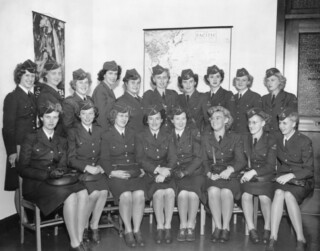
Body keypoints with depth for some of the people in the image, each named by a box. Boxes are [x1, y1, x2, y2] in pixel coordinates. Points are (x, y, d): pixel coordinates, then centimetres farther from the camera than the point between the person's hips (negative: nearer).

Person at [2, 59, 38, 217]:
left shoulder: (32, 97, 12)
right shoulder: (12, 97, -8)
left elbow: (34, 122, 11)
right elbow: (7, 128, -11)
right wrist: (12, 152, -16)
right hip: (19, 147, -6)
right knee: (20, 185, 3)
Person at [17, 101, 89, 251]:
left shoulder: (62, 142, 18)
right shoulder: (31, 139, 3)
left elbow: (63, 166, 14)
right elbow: (22, 169, -3)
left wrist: (60, 172, -11)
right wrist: (47, 174, -15)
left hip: (56, 181, 4)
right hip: (35, 184, -4)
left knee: (83, 193, -28)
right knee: (70, 196, -32)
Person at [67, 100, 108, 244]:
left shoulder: (99, 131, 15)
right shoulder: (73, 132, 3)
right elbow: (71, 159, -3)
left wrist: (100, 166, -3)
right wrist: (87, 167, -15)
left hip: (97, 171, 3)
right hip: (80, 172, -3)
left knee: (104, 191, -26)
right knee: (94, 193, -28)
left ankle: (94, 227, -9)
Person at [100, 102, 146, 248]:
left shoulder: (133, 134, 19)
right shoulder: (107, 136, 9)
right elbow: (104, 159, 4)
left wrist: (141, 169, 2)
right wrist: (112, 172, -13)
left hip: (134, 171, 3)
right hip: (116, 173, -2)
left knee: (139, 195, -28)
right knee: (126, 196, -31)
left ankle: (137, 230, -12)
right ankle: (128, 231, -10)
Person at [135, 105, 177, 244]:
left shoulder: (167, 137, 14)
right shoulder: (140, 137, 7)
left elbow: (173, 159, 4)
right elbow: (141, 160, -3)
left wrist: (165, 172, -15)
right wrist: (157, 169, -18)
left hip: (166, 174, 2)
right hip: (149, 174, -2)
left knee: (170, 191, -29)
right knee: (159, 192, -30)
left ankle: (167, 227, -17)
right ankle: (160, 227, -16)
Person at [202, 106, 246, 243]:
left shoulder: (235, 138, 8)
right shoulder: (205, 137, 13)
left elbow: (241, 161, 0)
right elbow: (204, 160, 8)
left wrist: (230, 169, -20)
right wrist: (209, 173, -11)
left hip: (230, 176, -1)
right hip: (212, 176, 1)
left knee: (226, 192, -33)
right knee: (213, 191, -32)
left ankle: (226, 227, -16)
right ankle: (217, 226, -18)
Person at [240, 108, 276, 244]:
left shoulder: (270, 140, 2)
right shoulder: (244, 139, 13)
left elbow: (270, 166, -6)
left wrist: (254, 172, -19)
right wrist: (245, 172, -8)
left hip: (265, 177, -2)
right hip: (247, 176, 2)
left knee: (264, 197, -31)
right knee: (246, 195, -30)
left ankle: (267, 229, -8)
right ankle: (251, 229, -17)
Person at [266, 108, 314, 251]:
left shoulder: (304, 142, -7)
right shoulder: (278, 140, 9)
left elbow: (309, 170, -9)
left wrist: (291, 175, -22)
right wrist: (280, 176, 0)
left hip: (302, 181, -3)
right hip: (283, 179, 3)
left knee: (288, 195, -35)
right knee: (279, 192, -31)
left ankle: (301, 239, -25)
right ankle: (273, 237, -34)